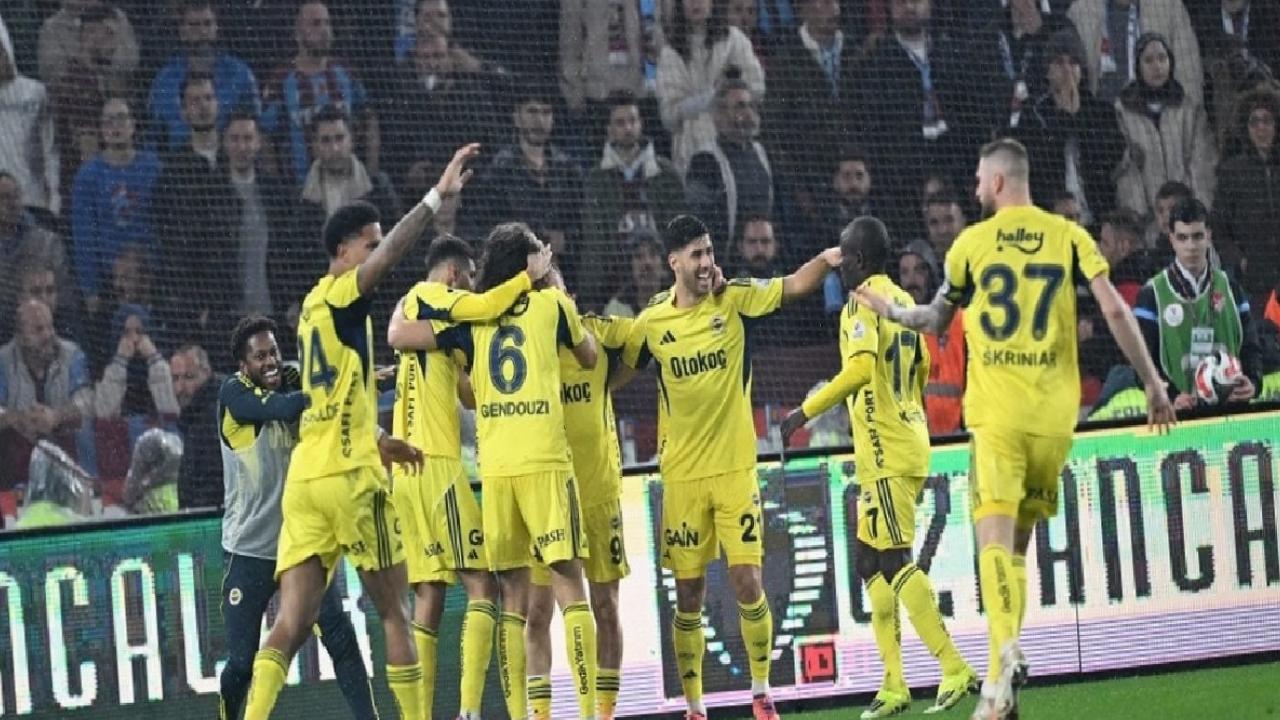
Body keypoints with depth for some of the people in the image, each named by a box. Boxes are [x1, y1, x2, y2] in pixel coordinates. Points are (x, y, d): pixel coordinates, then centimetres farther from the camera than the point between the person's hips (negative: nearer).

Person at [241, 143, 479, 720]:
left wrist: (376, 442, 39)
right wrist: (439, 194, -27)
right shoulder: (340, 297, -5)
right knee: (393, 612, 5)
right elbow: (391, 253, -23)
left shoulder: (316, 306, 20)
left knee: (291, 624, -2)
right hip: (348, 477, -7)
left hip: (305, 478, 7)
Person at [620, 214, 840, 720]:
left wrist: (826, 261, -31)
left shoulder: (736, 300, -3)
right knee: (688, 596, 3)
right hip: (681, 474, 1)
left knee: (747, 583, -6)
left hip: (735, 467, -1)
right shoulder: (652, 321, 1)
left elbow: (794, 286, -14)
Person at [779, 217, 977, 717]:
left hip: (885, 453, -9)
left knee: (895, 562, -10)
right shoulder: (904, 301, 14)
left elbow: (861, 368, -27)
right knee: (869, 559, 13)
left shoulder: (862, 305, -12)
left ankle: (955, 670, -15)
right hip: (910, 445, 9)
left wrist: (806, 412, -23)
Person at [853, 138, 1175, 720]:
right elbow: (1114, 310, -5)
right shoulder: (1069, 236, 6)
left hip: (996, 415, -2)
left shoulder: (972, 242, 5)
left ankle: (1006, 655, -35)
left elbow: (935, 321, 18)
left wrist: (887, 311, 38)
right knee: (1018, 543, 14)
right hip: (1054, 416, 2)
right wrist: (1152, 383, 2)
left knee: (995, 539, -12)